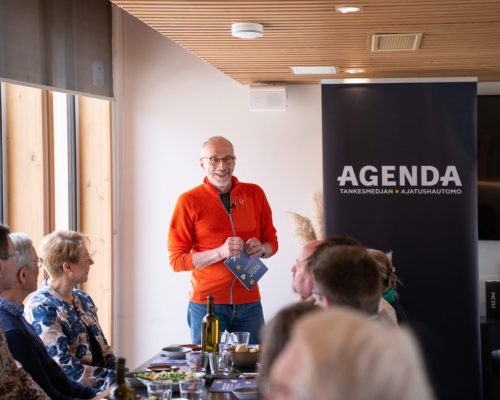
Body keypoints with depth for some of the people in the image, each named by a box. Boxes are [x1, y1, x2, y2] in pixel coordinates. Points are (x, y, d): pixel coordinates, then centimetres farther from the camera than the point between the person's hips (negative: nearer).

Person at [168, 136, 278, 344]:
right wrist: (220, 252, -19)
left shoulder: (254, 194, 7)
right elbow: (176, 259, -6)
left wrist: (262, 249, -6)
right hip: (206, 302, -3)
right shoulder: (189, 201, -3)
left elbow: (271, 241, 17)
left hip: (249, 303, 3)